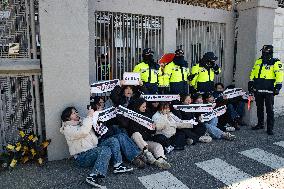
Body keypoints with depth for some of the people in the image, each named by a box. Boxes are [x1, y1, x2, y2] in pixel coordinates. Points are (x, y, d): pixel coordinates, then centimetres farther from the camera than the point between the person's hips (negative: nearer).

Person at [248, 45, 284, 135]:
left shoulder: (276, 63, -4)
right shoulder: (258, 61, 13)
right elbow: (253, 73, 18)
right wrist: (250, 83, 14)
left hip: (268, 90, -5)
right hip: (258, 90, 6)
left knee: (269, 110, -2)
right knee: (259, 108, 16)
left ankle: (270, 128, 5)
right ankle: (260, 124, 30)